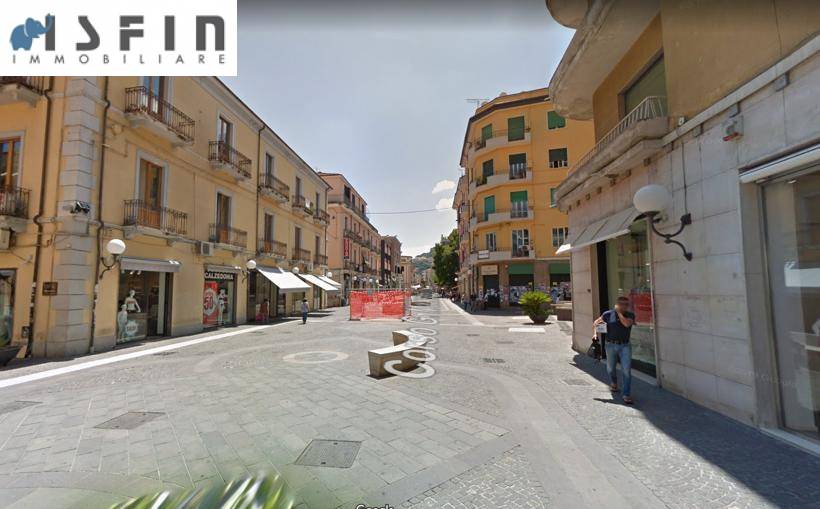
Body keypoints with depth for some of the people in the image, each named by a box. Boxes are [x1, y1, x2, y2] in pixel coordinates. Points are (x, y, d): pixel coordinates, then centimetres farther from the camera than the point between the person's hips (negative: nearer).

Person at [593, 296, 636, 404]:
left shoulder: (630, 315, 1)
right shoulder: (608, 314, 0)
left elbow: (627, 323, -20)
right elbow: (596, 322, 12)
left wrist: (619, 312, -12)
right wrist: (598, 323, -9)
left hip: (625, 346, -1)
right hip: (611, 345, 1)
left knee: (626, 370, -9)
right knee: (610, 368, 17)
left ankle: (627, 395, -1)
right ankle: (613, 383, 48)